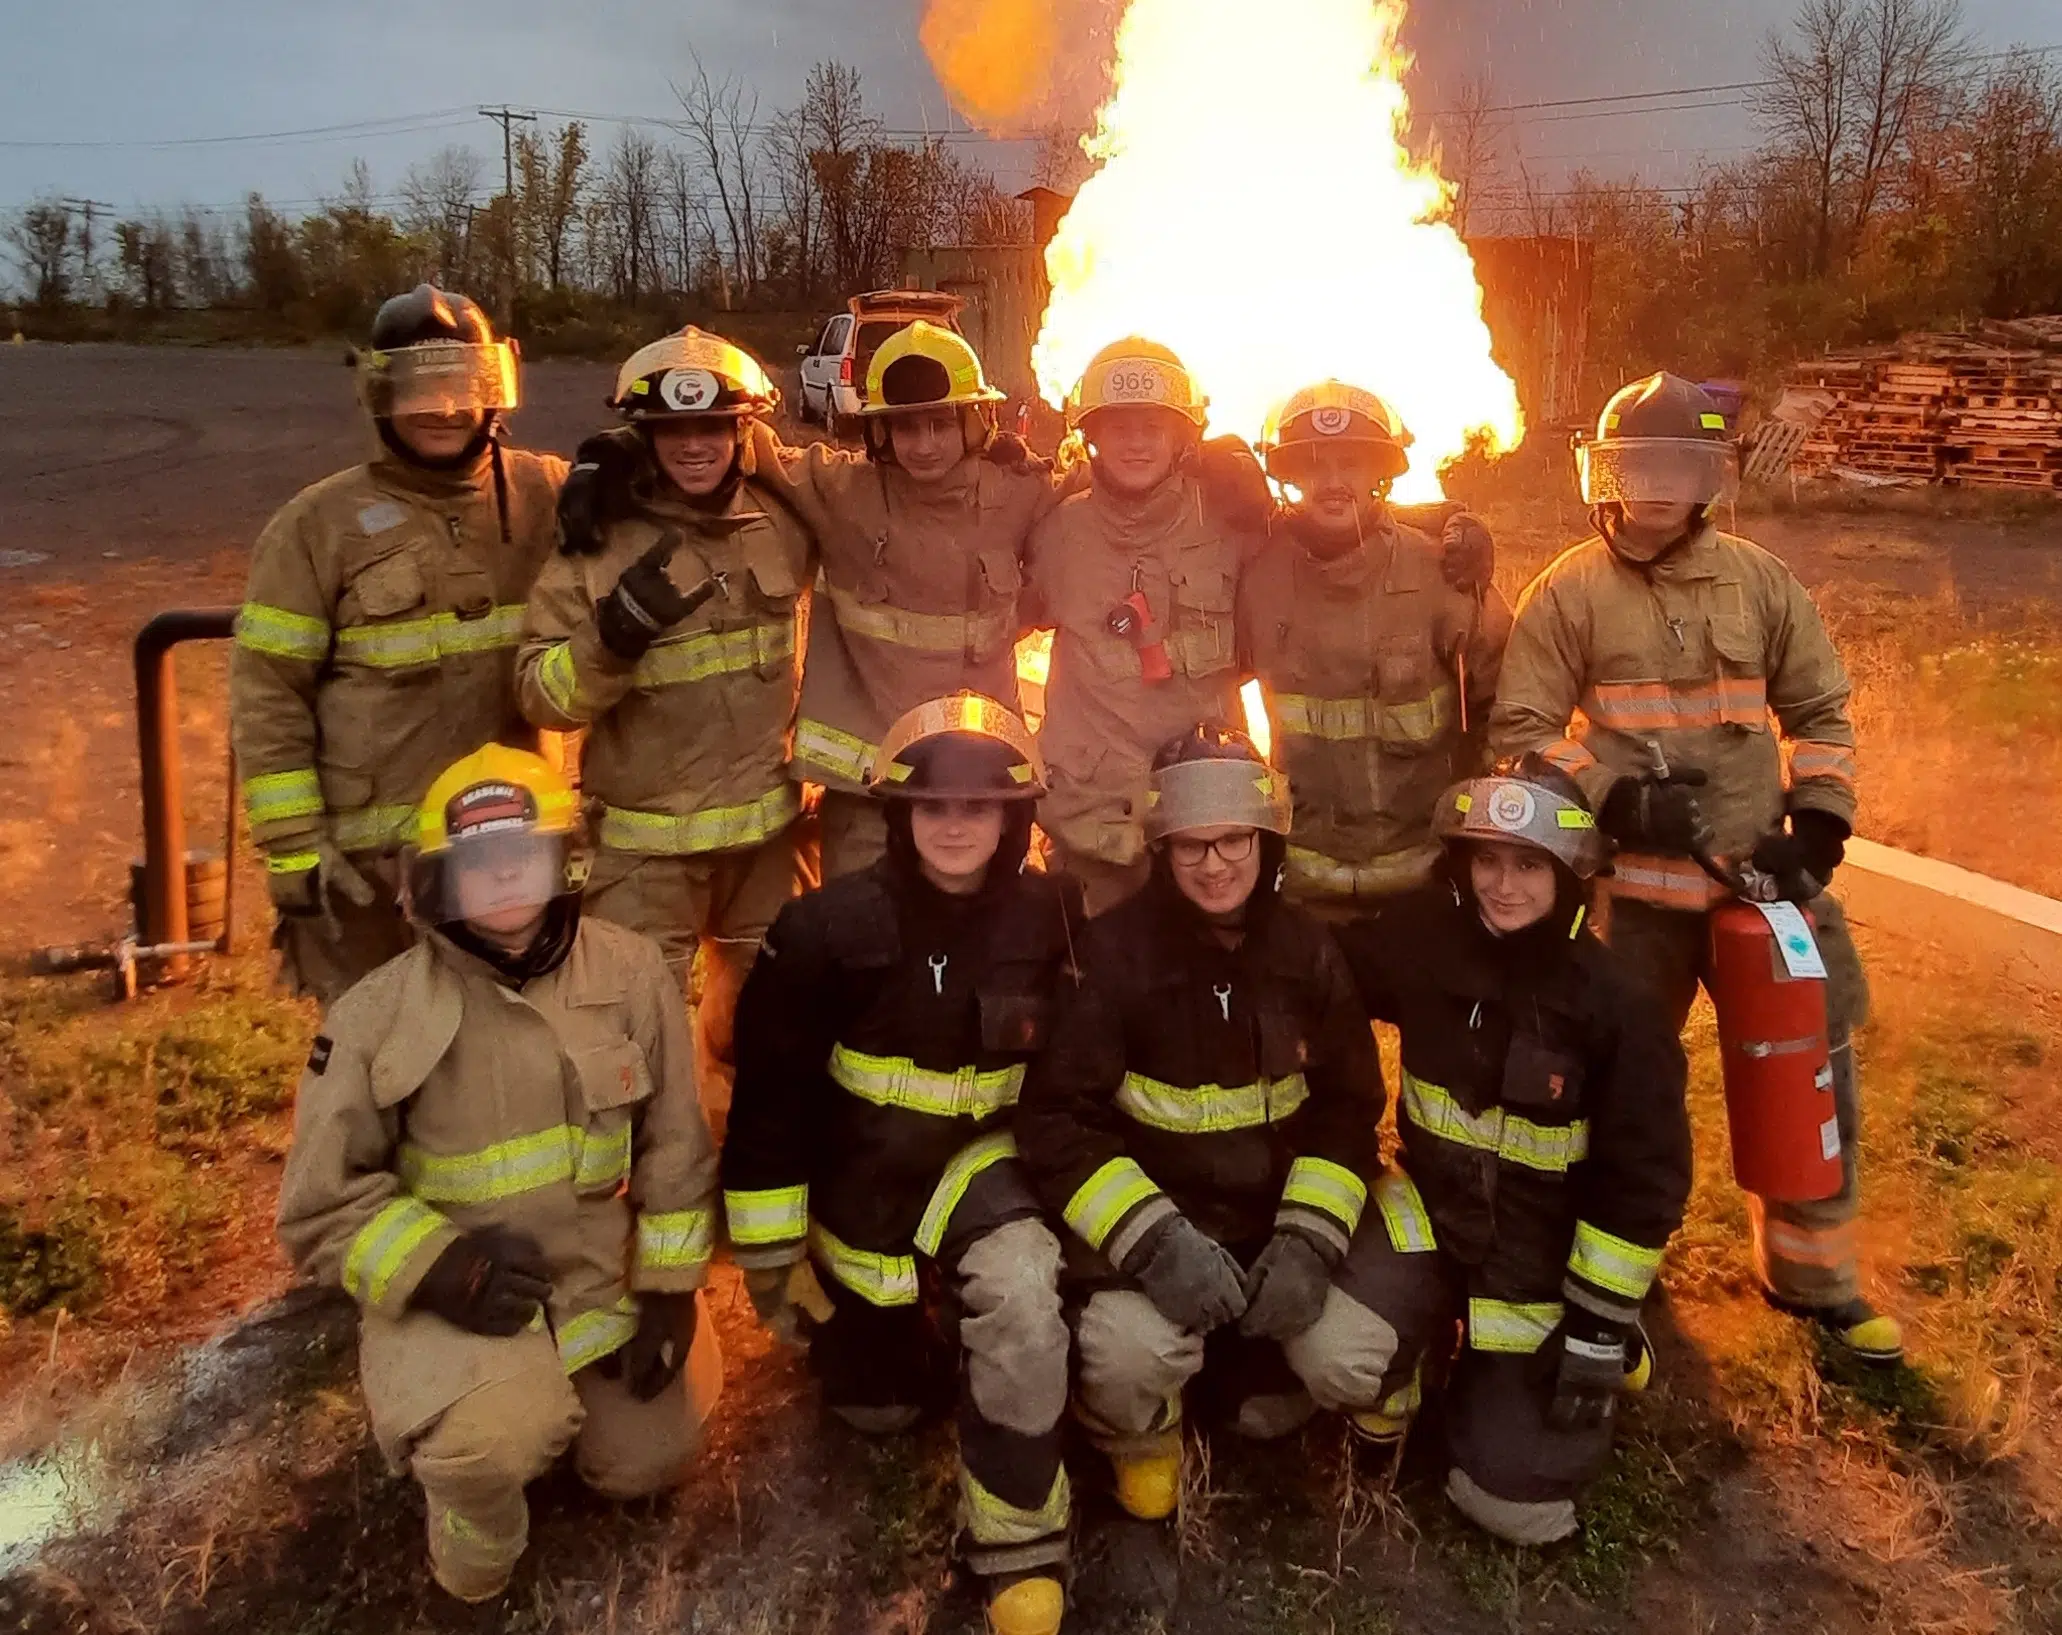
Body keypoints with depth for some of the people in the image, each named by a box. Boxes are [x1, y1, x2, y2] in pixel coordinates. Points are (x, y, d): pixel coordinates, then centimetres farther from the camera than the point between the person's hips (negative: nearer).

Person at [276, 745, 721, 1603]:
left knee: (647, 1464, 12)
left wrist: (669, 1292, -2)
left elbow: (673, 1145, 0)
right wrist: (438, 1267, -23)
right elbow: (321, 1205, -8)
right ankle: (475, 1515, 5)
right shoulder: (380, 1015, -15)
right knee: (503, 1430, -32)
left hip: (604, 1273, 4)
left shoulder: (631, 972, -8)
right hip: (450, 1291, -3)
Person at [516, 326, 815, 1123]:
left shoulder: (782, 527, 1)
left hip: (771, 825, 5)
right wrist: (612, 637, -30)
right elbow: (542, 696, -16)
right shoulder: (599, 546, -11)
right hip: (647, 838, -4)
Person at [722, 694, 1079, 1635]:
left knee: (1022, 1297, -33)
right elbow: (769, 1097, -11)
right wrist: (769, 1253, -7)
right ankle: (904, 1314, 49)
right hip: (862, 1184, 1)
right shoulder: (829, 928, -19)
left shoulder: (1050, 920, -12)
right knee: (877, 1407, 14)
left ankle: (1021, 1560, -12)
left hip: (981, 1161, 0)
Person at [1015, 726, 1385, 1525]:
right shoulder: (1114, 952, -14)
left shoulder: (1307, 951, -2)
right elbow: (1056, 1119, -15)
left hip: (1277, 1217, 4)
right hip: (1150, 1219, -3)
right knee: (1131, 1350, -32)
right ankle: (1141, 1446, 7)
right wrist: (1151, 1239, -26)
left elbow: (1347, 1109, 4)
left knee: (1365, 1365, -16)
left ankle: (1243, 1355, 19)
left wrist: (1309, 1239, -12)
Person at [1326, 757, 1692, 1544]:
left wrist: (1601, 1326, -11)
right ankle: (1427, 1338, 8)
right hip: (1431, 1210, 2)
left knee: (1515, 1505, -1)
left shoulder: (1616, 1007, -17)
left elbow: (1642, 1182, -11)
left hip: (1544, 1261, -1)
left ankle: (1518, 1367, 29)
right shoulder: (1419, 941, -12)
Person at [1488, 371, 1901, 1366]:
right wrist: (1616, 800, -17)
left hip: (1765, 877, 3)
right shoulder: (1567, 594, -2)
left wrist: (1818, 823, -1)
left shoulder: (1762, 582, 7)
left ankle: (1810, 1275, 34)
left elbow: (1819, 712, 14)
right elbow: (1520, 733, -5)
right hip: (1635, 887, -3)